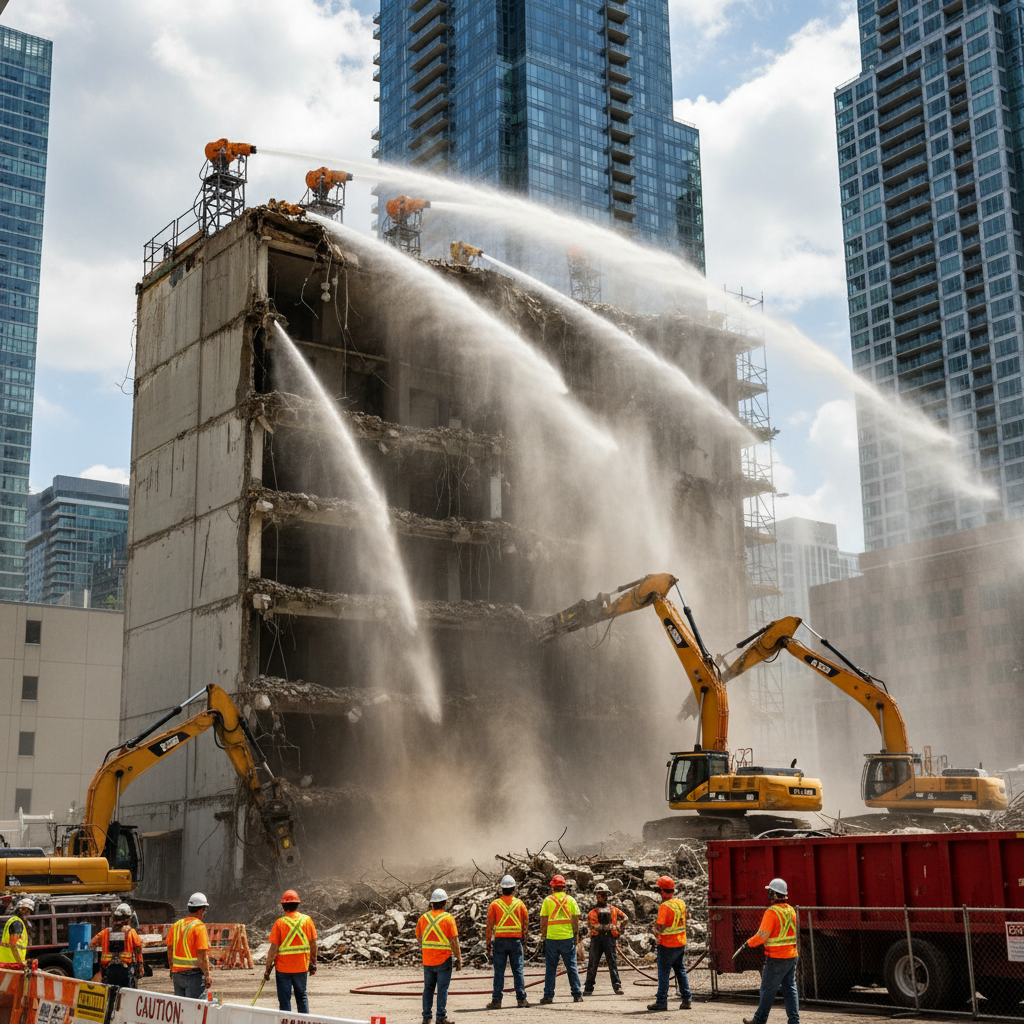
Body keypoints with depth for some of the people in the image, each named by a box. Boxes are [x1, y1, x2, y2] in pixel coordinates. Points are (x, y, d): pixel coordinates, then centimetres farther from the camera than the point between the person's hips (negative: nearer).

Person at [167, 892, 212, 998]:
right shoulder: (199, 927, -14)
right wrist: (207, 975, -12)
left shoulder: (176, 925, 7)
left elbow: (169, 949, 14)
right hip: (195, 973, -7)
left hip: (177, 972, 7)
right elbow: (202, 955, -17)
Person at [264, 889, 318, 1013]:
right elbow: (313, 944, 2)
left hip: (283, 968, -3)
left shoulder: (280, 923, -13)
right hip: (302, 967, 3)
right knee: (302, 997, 19)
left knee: (284, 1000, 6)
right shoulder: (307, 920, -4)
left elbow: (273, 949, -13)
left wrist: (268, 969, -4)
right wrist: (313, 963, 14)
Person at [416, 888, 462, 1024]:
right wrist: (459, 959, -4)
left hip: (427, 960, 4)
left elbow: (418, 937, 15)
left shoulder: (424, 918, 3)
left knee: (428, 988, 13)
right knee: (442, 989, 0)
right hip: (443, 960, -4)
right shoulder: (448, 918, -10)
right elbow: (454, 941, -11)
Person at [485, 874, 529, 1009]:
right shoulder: (519, 904, 2)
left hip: (500, 940, -1)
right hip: (516, 940, 1)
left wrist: (488, 943, 3)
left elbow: (490, 925, -3)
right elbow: (526, 923, 5)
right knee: (518, 970, 6)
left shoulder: (495, 904, -1)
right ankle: (521, 999, 6)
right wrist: (524, 940, 16)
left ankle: (496, 1000, 1)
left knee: (499, 971, 2)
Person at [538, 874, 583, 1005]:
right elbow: (576, 920, 1)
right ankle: (577, 995, 6)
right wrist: (576, 935, 9)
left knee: (550, 968, 5)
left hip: (551, 939, -1)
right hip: (568, 938, 1)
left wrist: (543, 935, 7)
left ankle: (548, 995, 5)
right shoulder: (570, 900, 3)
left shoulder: (547, 901, -1)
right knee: (571, 967, 7)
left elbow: (543, 921, -2)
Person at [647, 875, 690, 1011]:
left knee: (664, 973, 2)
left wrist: (655, 928, -1)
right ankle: (686, 1000, 14)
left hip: (667, 944, -7)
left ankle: (661, 1001, 6)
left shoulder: (665, 906, -20)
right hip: (681, 942, 7)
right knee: (681, 971, 14)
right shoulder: (681, 903, 4)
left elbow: (659, 927, -23)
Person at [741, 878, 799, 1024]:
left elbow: (762, 936, -17)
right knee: (790, 989, 10)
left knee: (767, 990, 5)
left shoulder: (772, 912, -17)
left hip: (776, 958, -7)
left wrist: (749, 942, 0)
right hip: (792, 956, 7)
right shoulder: (791, 910, 7)